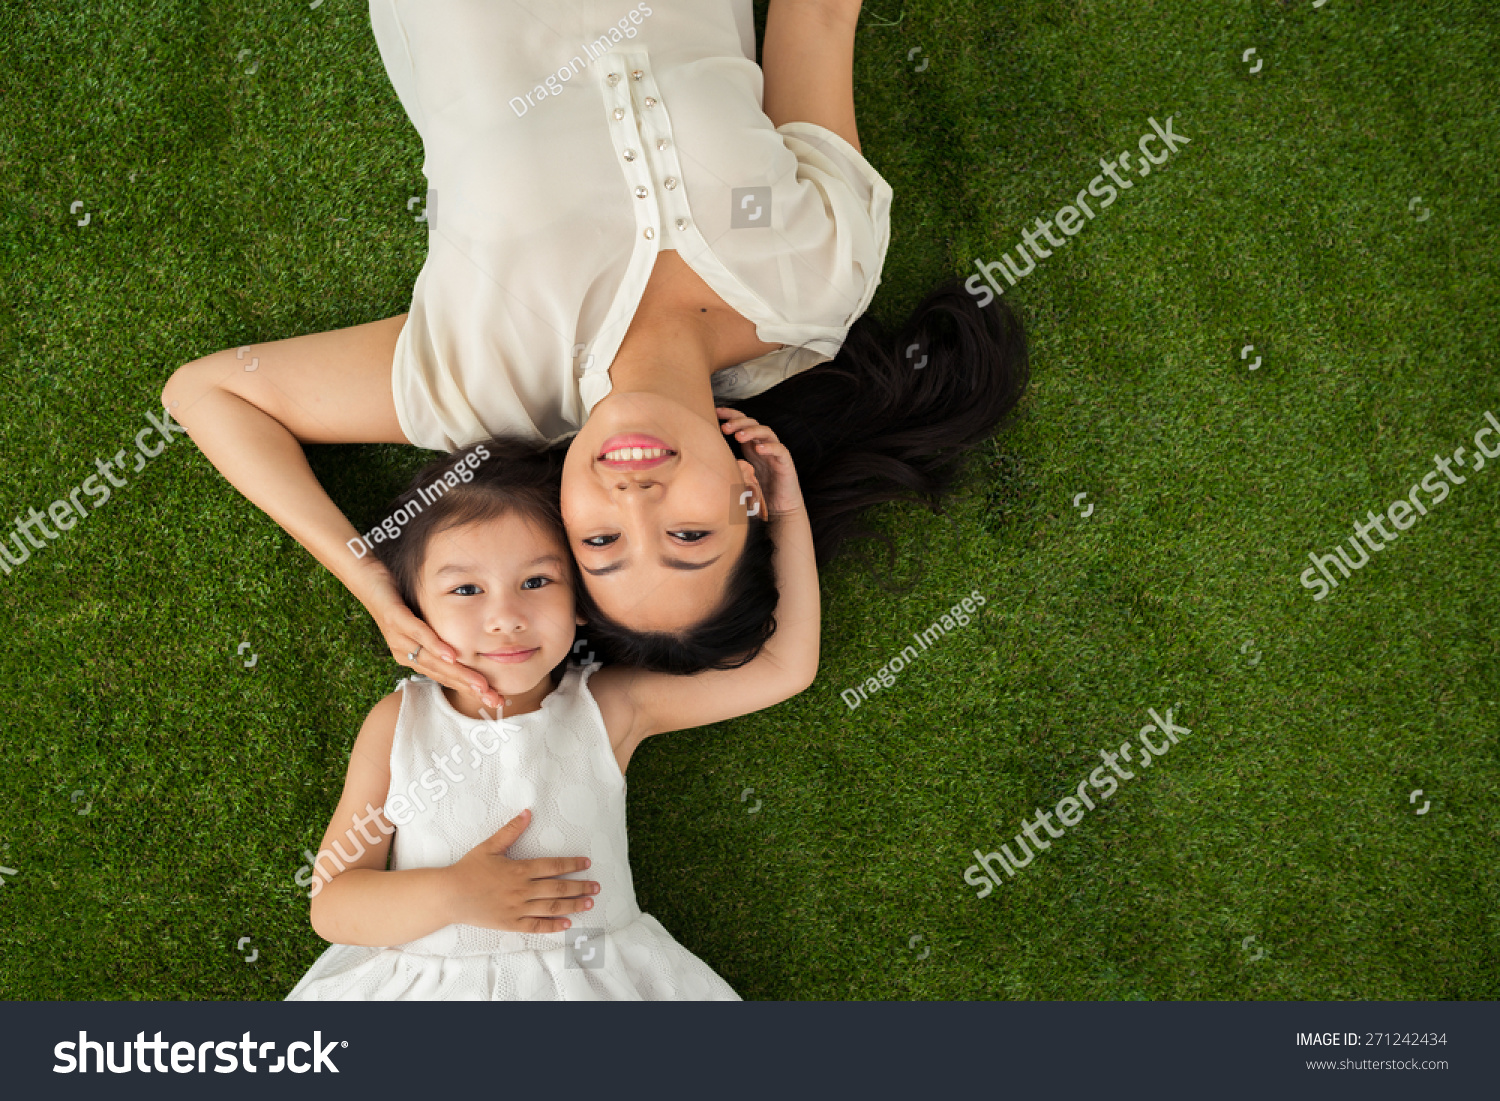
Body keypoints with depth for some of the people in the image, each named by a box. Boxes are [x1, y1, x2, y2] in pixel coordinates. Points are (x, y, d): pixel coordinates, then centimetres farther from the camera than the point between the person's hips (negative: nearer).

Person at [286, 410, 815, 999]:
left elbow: (785, 668, 3)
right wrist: (451, 894, -17)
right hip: (423, 984, 0)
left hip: (589, 976, 1)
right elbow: (331, 906, 0)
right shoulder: (398, 723, 1)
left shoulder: (611, 707, 0)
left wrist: (787, 513, 1)